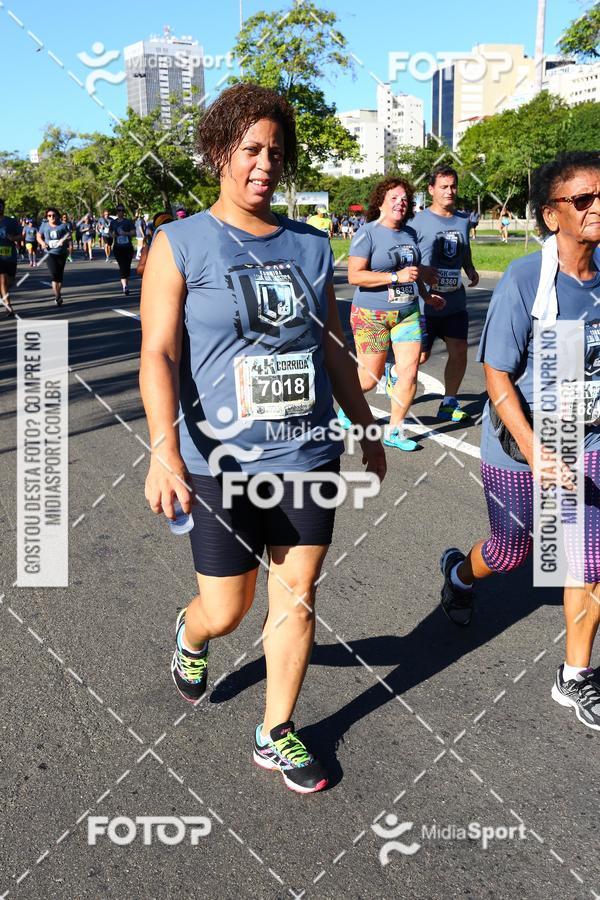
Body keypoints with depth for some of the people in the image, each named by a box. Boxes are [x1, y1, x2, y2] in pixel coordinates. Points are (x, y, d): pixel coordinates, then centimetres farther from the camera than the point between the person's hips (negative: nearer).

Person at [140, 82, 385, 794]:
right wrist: (165, 449, -26)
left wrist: (367, 428, 18)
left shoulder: (311, 246, 7)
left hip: (310, 456, 4)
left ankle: (276, 735, 30)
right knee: (225, 612, 7)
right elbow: (158, 354, -12)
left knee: (295, 598, 10)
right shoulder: (180, 244, -4)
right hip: (222, 465, -3)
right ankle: (190, 636, 46)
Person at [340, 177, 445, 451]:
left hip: (408, 313, 6)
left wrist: (426, 295, 22)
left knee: (409, 373, -4)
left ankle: (394, 431, 10)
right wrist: (396, 277, -21)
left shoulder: (410, 233, 11)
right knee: (370, 377, 3)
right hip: (372, 314, -5)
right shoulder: (367, 233, -9)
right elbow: (354, 275, -18)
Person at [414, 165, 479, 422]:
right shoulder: (419, 221, -7)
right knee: (421, 356, 2)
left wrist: (470, 269, 7)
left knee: (459, 352, 1)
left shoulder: (463, 220, 9)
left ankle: (449, 404, 16)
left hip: (455, 302, 5)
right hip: (426, 302, -5)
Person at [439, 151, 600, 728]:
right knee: (511, 552, 15)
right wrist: (536, 454, -27)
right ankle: (459, 573, 50)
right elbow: (497, 376, -19)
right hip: (518, 448, -4)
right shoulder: (523, 280, -20)